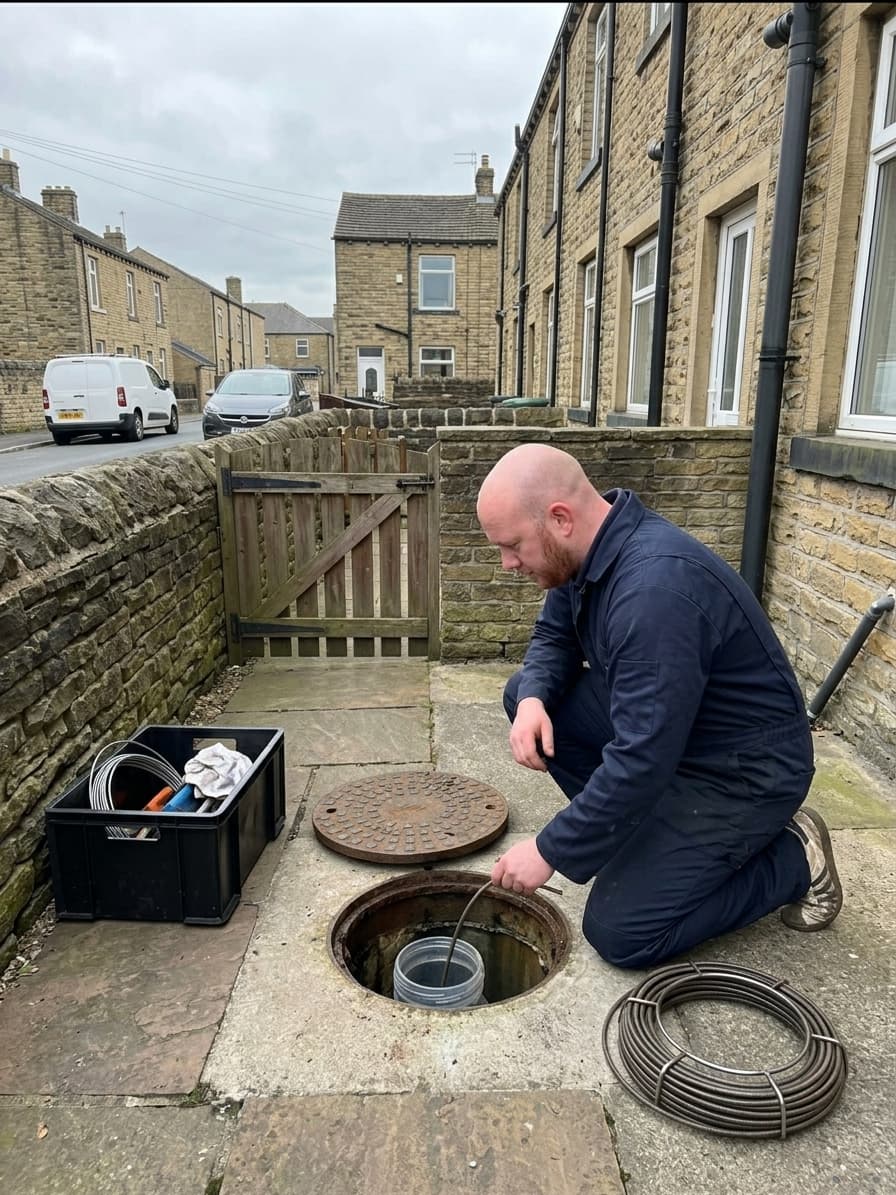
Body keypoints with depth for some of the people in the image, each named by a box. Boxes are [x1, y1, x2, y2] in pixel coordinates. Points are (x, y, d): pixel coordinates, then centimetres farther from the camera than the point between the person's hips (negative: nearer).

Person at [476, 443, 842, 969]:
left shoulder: (654, 588, -34)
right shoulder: (591, 547, -5)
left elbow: (642, 759, -33)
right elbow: (553, 639, 9)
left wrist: (550, 851, -22)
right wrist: (533, 698, -14)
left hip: (745, 769, -8)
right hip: (666, 727, 9)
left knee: (620, 933, -10)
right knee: (529, 693, -2)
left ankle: (793, 860, 7)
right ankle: (632, 832, 9)